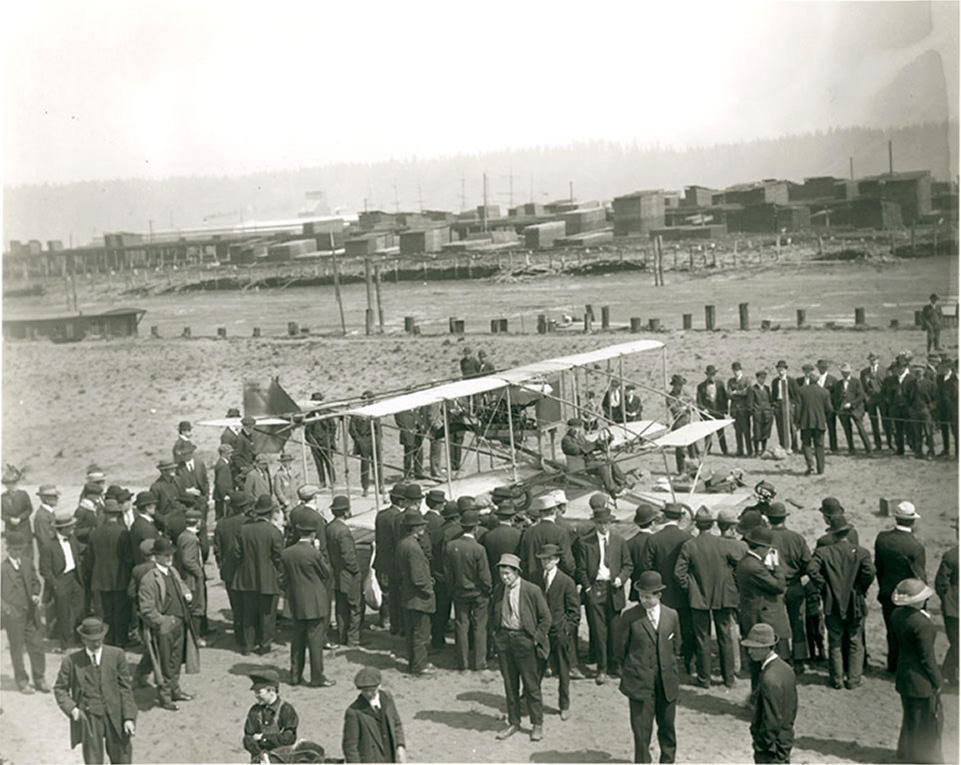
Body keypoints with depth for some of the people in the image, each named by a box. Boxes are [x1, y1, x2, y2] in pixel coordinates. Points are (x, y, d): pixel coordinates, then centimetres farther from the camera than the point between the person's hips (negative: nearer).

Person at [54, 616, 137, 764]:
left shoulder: (116, 655, 0)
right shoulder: (71, 661, -2)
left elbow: (125, 688, 2)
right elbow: (60, 688, 8)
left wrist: (129, 717, -4)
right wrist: (71, 708, -10)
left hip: (115, 718, 1)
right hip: (88, 718, -1)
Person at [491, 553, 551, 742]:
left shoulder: (532, 590, -12)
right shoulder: (498, 590, 2)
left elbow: (545, 618, -6)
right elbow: (493, 613, 19)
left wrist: (535, 639, -8)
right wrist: (497, 633, 9)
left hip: (524, 639, -4)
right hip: (503, 640, 4)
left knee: (531, 685, 3)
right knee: (509, 684, 12)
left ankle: (537, 724, 17)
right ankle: (513, 722, 24)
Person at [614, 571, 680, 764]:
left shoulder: (671, 615, 2)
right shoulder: (629, 617, -8)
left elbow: (675, 646, 14)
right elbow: (620, 648, 1)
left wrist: (670, 668, 12)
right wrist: (629, 668, 7)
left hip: (666, 681, 3)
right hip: (639, 681, -3)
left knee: (667, 725, 15)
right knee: (642, 727, -2)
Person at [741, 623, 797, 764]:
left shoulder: (770, 679, -29)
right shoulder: (785, 668, 1)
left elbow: (772, 720, -25)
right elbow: (793, 707, 11)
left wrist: (761, 745, -14)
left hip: (770, 747, -9)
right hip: (785, 740, 9)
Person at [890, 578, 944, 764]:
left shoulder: (897, 614, -3)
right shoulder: (922, 623, -28)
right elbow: (927, 658, -21)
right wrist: (937, 682, -9)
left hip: (903, 676, 8)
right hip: (921, 681, -8)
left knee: (910, 717, 24)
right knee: (929, 720, 11)